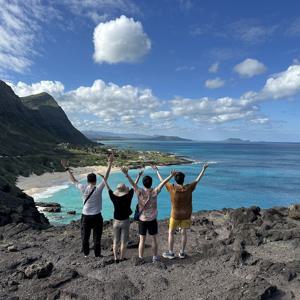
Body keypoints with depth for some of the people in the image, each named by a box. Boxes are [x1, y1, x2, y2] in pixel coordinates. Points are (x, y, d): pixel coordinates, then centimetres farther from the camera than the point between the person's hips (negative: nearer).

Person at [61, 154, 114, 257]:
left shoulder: (83, 188, -11)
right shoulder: (98, 189, -17)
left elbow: (74, 180, 1)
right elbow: (106, 177, -15)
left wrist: (67, 169, 9)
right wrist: (110, 163, -14)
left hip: (85, 216, 3)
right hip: (96, 217, -2)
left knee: (85, 236, 18)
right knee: (97, 237, 10)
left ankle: (86, 253, 32)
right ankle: (97, 255, 21)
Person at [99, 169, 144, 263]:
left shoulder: (114, 198, -12)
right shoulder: (128, 197, -17)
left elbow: (108, 189, 2)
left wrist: (104, 179, 14)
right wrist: (138, 176, 3)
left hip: (116, 221, 3)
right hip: (125, 221, -2)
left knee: (115, 241, 15)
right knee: (123, 241, 10)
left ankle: (116, 258, 23)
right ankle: (122, 258, 20)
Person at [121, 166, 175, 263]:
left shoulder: (140, 192, -15)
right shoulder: (154, 192, -14)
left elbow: (133, 184, -26)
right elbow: (163, 183, -12)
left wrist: (126, 174, -35)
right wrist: (171, 175, -9)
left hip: (142, 220, 0)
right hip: (152, 220, 0)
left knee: (142, 240, 10)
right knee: (154, 239, 15)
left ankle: (140, 258, 20)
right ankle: (154, 257, 24)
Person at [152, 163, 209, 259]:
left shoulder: (172, 188, -21)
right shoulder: (188, 188, -17)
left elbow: (162, 180, -8)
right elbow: (197, 179, -3)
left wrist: (156, 170, 5)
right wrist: (204, 169, 10)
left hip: (175, 215, -2)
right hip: (186, 214, 2)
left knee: (171, 233, 14)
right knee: (184, 232, 16)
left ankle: (171, 253, 21)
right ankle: (182, 252, 25)